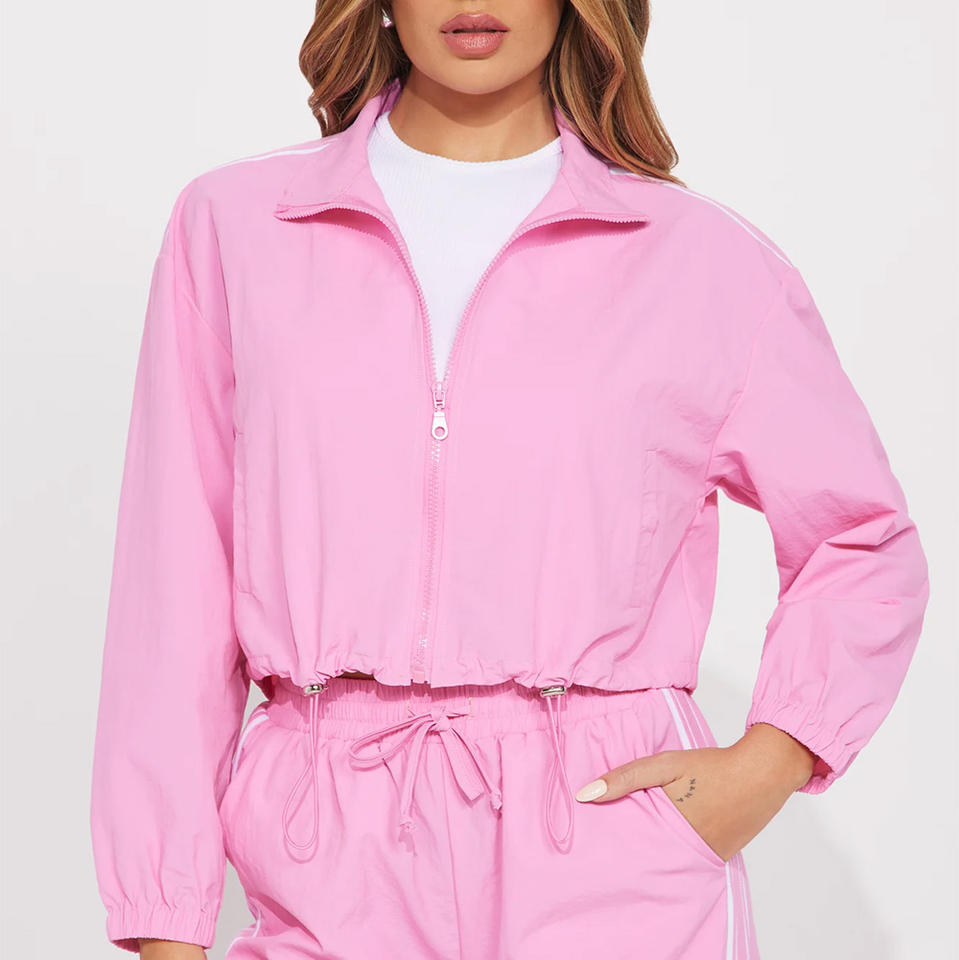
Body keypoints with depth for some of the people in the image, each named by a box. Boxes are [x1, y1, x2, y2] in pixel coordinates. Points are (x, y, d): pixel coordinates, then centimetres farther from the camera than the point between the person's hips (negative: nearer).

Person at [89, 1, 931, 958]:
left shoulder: (702, 259, 2)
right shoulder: (230, 225, 6)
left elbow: (865, 543, 15)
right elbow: (176, 589, 5)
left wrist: (763, 768, -1)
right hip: (332, 880, 1)